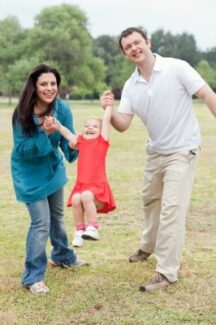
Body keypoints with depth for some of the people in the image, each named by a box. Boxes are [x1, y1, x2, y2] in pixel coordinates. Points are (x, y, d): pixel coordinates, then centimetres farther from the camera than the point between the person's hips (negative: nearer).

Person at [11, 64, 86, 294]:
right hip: (29, 173, -5)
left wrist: (73, 146, -37)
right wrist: (43, 134, -38)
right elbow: (21, 149, -25)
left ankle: (62, 256, 44)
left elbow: (67, 143, -15)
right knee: (41, 222, -10)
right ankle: (33, 276, 3)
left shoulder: (62, 109, -17)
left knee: (57, 215, 21)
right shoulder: (22, 113, -26)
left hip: (53, 168, 5)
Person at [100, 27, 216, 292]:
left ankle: (167, 272, -3)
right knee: (150, 200, 22)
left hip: (182, 150, -6)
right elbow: (122, 125, -4)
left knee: (171, 208, -11)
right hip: (155, 151, 7)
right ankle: (149, 246, 47)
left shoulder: (177, 68, -16)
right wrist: (108, 109, -24)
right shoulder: (130, 86, 0)